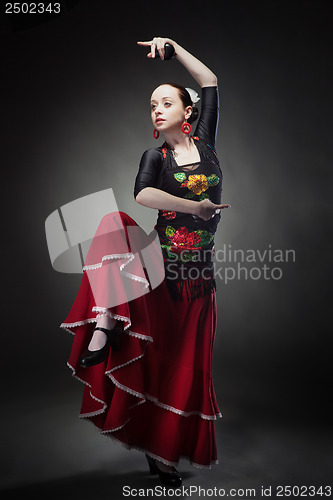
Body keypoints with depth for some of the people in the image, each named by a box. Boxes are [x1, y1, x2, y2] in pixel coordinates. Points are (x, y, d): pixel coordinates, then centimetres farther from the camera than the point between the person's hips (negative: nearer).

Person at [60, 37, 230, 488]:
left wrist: (173, 46, 11)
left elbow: (210, 82, 12)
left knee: (183, 367, 5)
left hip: (197, 272, 2)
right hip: (160, 259, -1)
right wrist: (196, 207, -15)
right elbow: (143, 195, -19)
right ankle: (106, 328, -31)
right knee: (113, 222, -30)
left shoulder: (205, 142, 9)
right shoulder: (155, 156, 4)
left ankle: (161, 452, 23)